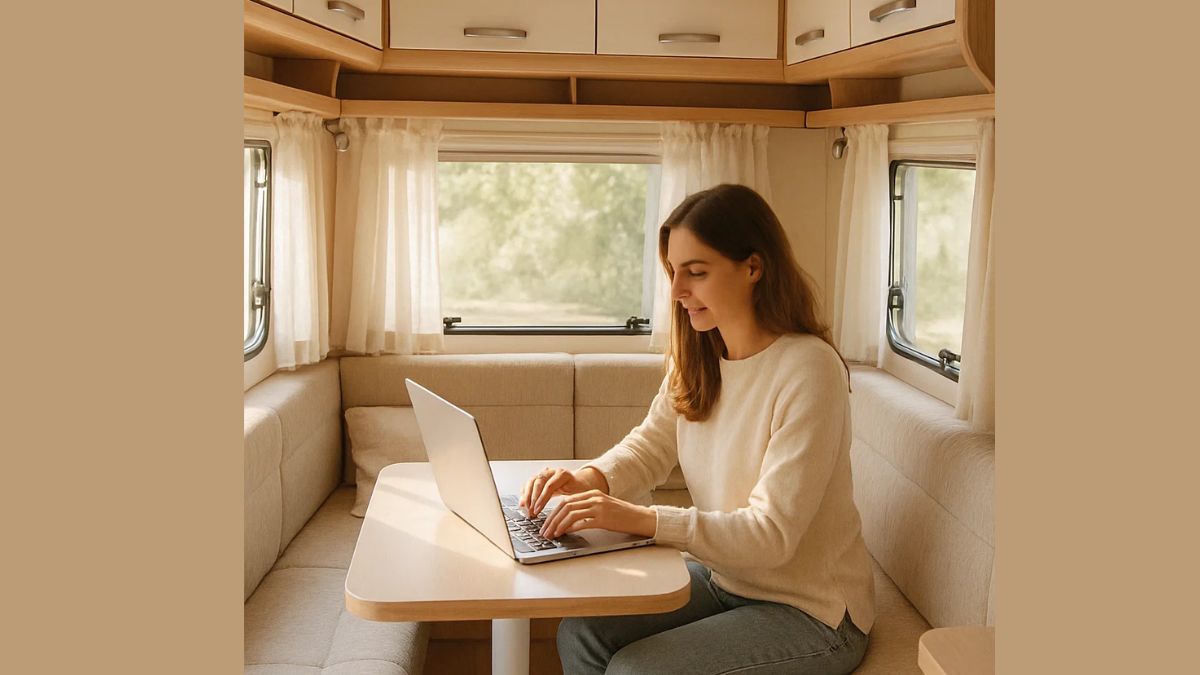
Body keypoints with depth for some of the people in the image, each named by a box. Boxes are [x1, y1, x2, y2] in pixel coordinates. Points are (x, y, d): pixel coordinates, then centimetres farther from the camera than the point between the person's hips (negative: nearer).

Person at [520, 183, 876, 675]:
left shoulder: (809, 371, -24)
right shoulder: (697, 358, 0)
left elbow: (772, 534, -27)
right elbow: (650, 446, 5)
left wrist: (641, 519, -35)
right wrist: (586, 479, -17)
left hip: (810, 614, -7)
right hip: (721, 578, 7)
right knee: (579, 634, -7)